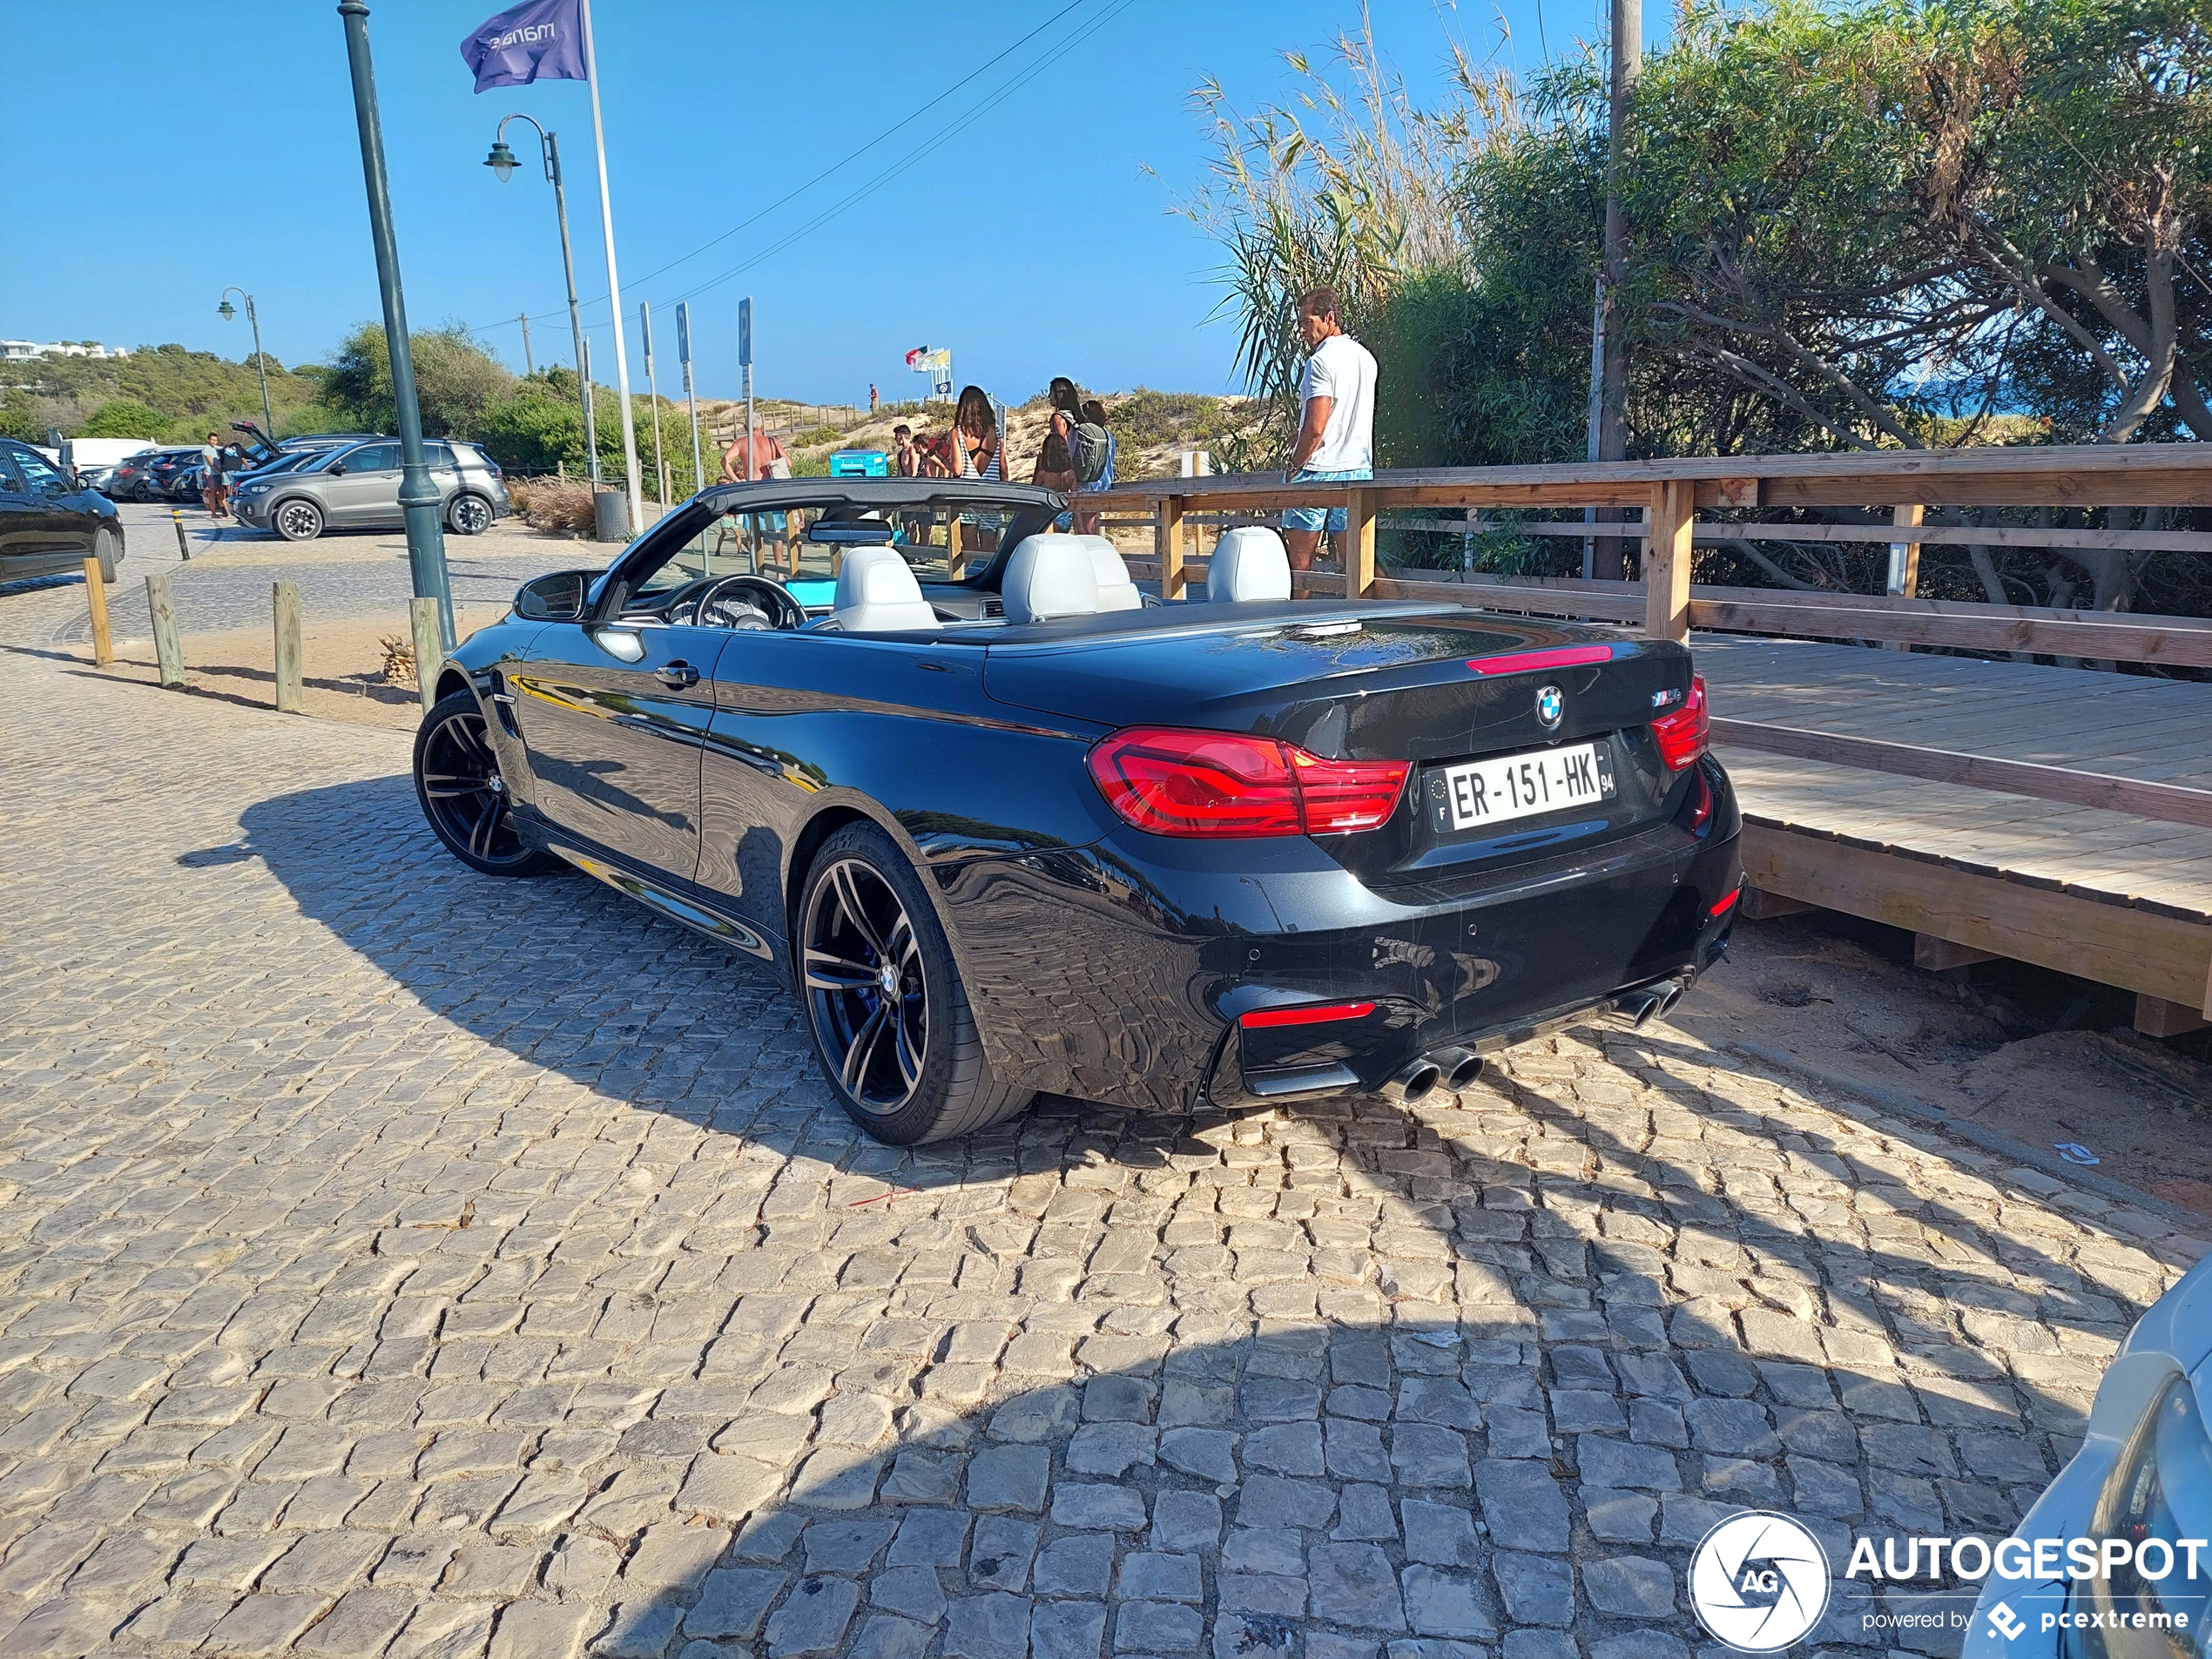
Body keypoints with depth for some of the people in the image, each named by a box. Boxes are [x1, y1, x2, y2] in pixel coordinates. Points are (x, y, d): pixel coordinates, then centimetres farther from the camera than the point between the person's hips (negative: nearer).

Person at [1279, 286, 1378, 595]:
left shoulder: (1321, 361, -12)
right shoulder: (1366, 358, 13)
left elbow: (1315, 427, -18)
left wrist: (1293, 468, -6)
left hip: (1317, 470, -7)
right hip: (1359, 468, 7)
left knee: (1299, 563, 0)